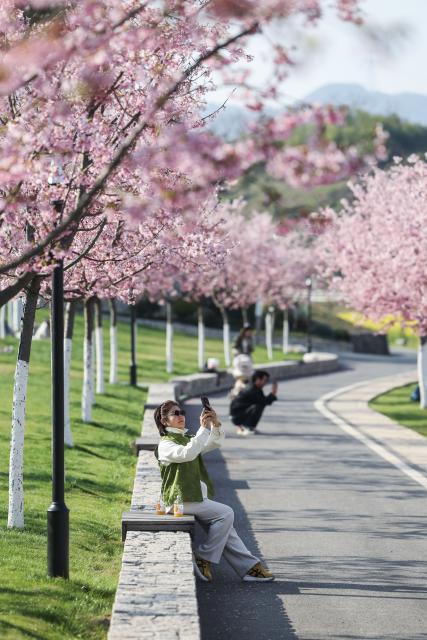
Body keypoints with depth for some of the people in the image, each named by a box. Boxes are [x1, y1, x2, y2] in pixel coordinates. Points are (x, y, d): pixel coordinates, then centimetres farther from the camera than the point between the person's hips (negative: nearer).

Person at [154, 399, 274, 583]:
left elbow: (214, 443, 8)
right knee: (225, 514, -17)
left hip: (197, 497, 9)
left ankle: (249, 567, 1)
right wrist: (203, 428, -27)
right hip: (181, 499, -9)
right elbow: (187, 454, -27)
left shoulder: (187, 439, 21)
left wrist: (216, 425, -11)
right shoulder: (165, 444, -7)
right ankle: (203, 559, -10)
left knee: (224, 526, 1)